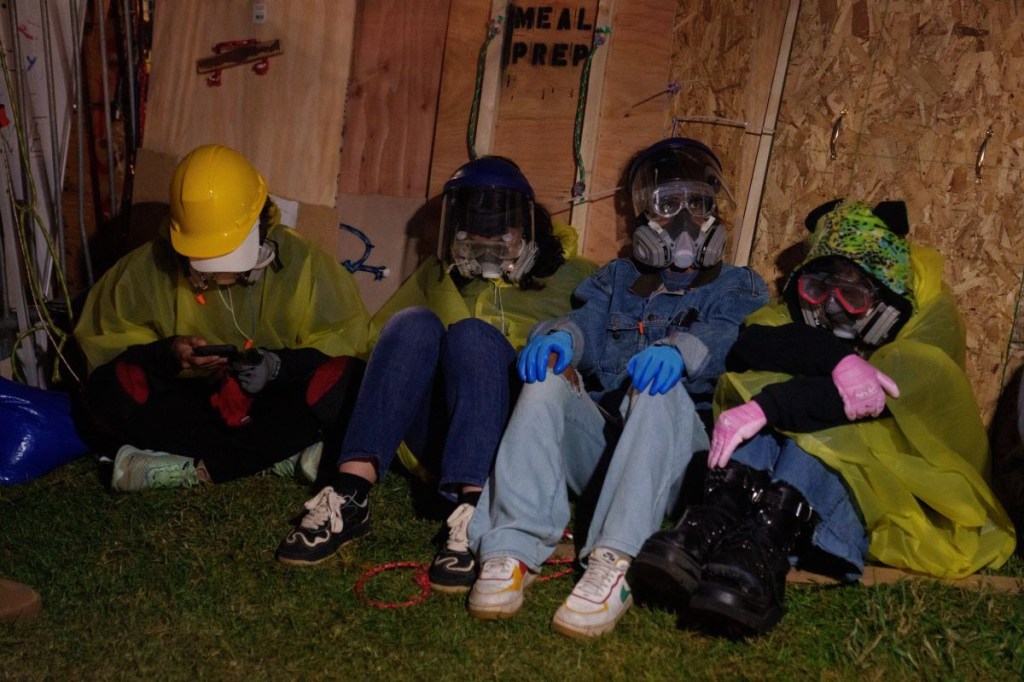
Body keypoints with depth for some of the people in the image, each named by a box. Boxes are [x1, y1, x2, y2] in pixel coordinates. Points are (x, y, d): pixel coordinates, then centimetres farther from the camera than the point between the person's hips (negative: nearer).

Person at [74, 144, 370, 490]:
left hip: (271, 404, -1)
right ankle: (280, 453, -26)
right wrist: (167, 353, -21)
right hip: (186, 403, 1)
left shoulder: (298, 261, -8)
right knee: (112, 389, -26)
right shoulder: (151, 267, -6)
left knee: (342, 379, -29)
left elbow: (347, 338, -7)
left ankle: (193, 469, -25)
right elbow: (103, 342, -1)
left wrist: (279, 364, -25)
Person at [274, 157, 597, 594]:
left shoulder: (570, 277, 20)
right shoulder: (438, 275, 28)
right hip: (434, 441, 2)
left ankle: (471, 514, -47)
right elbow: (375, 335, 19)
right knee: (413, 324, -22)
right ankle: (349, 494, -37)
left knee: (474, 333, -28)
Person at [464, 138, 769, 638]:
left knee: (660, 390, -35)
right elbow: (589, 320, 7)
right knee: (546, 384, -26)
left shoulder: (739, 287, 17)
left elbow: (725, 339, -6)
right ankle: (513, 549, -35)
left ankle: (615, 566, -48)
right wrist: (559, 335, -19)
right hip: (598, 440, 3)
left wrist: (680, 349, -30)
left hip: (677, 453, -3)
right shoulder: (618, 278, 28)